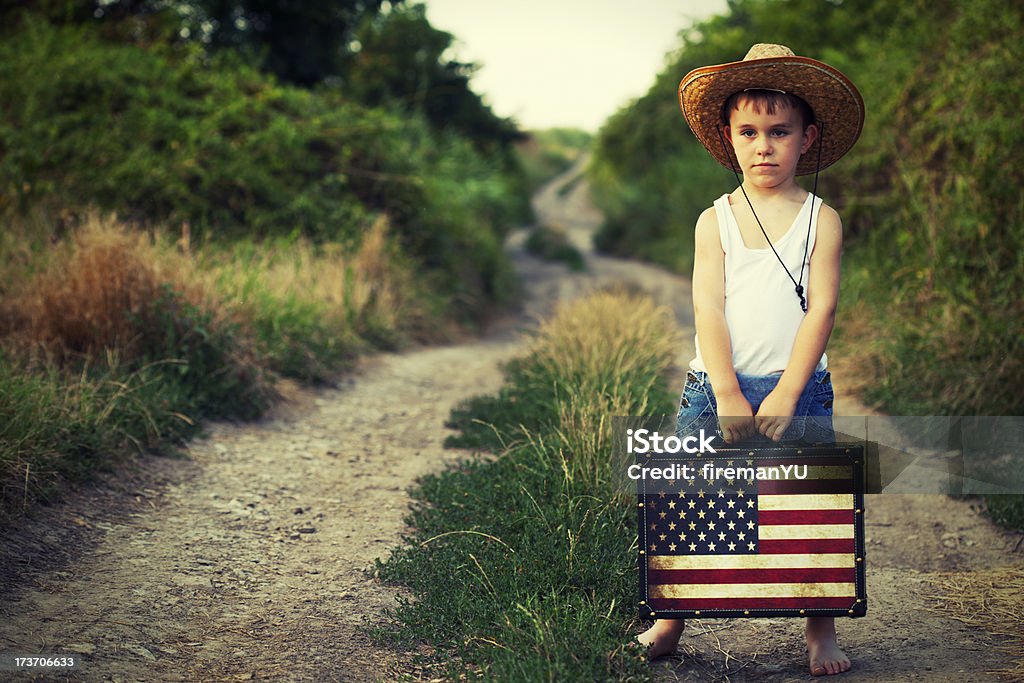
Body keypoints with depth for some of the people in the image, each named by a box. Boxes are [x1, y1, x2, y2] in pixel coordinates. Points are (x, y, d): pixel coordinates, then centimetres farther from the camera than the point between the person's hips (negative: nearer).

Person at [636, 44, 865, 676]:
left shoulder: (822, 220, 3)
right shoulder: (714, 221, 5)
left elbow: (821, 309, -5)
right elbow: (708, 308, -3)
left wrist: (786, 393, -13)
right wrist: (727, 394, -13)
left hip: (796, 391, -1)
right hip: (715, 388, 1)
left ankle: (821, 630, 17)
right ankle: (671, 619, 18)